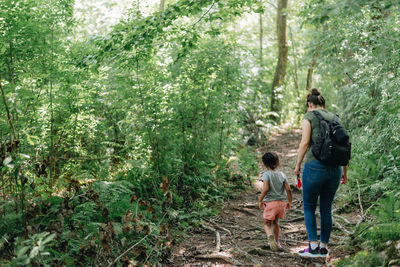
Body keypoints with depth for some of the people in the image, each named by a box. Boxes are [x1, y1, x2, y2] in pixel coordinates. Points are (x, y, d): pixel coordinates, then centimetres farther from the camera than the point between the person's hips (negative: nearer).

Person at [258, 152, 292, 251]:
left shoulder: (266, 174, -8)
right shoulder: (282, 175, 6)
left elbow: (265, 189, -19)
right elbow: (288, 189, 1)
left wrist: (260, 200, -8)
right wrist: (289, 202, 13)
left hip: (270, 202, -5)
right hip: (281, 202, 5)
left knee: (267, 224, 5)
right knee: (275, 222, 23)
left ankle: (270, 235, -25)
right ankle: (276, 242, 30)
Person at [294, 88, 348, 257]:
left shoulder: (309, 117, 0)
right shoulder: (334, 118, 14)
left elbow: (305, 143, -10)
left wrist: (297, 165, 0)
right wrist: (344, 171, 17)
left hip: (315, 166, -5)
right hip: (334, 168, 5)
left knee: (309, 207, 8)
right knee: (326, 208, 14)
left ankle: (313, 246, 2)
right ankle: (324, 247, 19)